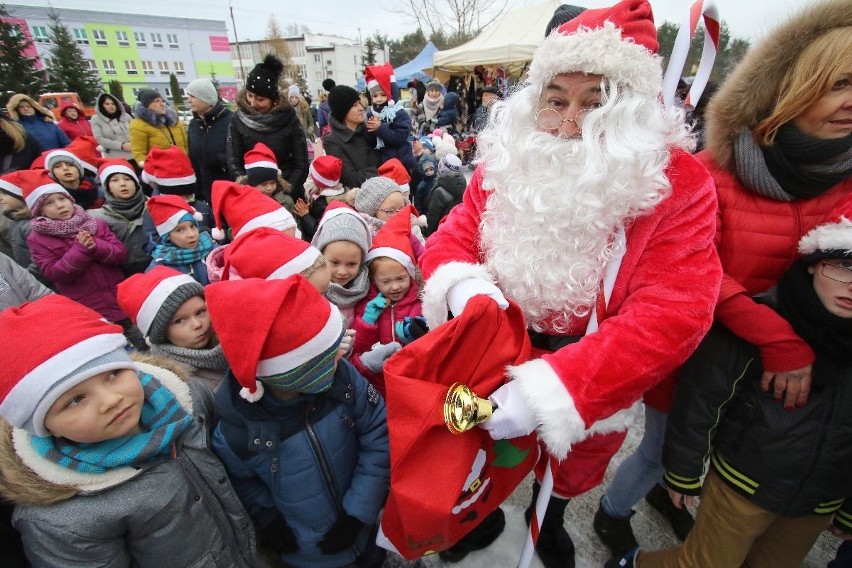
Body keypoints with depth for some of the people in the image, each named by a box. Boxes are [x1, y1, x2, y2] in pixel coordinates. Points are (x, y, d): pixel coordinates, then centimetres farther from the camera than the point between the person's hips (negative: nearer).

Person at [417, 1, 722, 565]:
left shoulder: (678, 185, -18)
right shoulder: (509, 159, -8)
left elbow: (670, 315, -26)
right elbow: (451, 237, -6)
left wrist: (550, 390, -35)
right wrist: (464, 288, -30)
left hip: (589, 393, -1)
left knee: (566, 475, 28)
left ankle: (550, 520, 64)